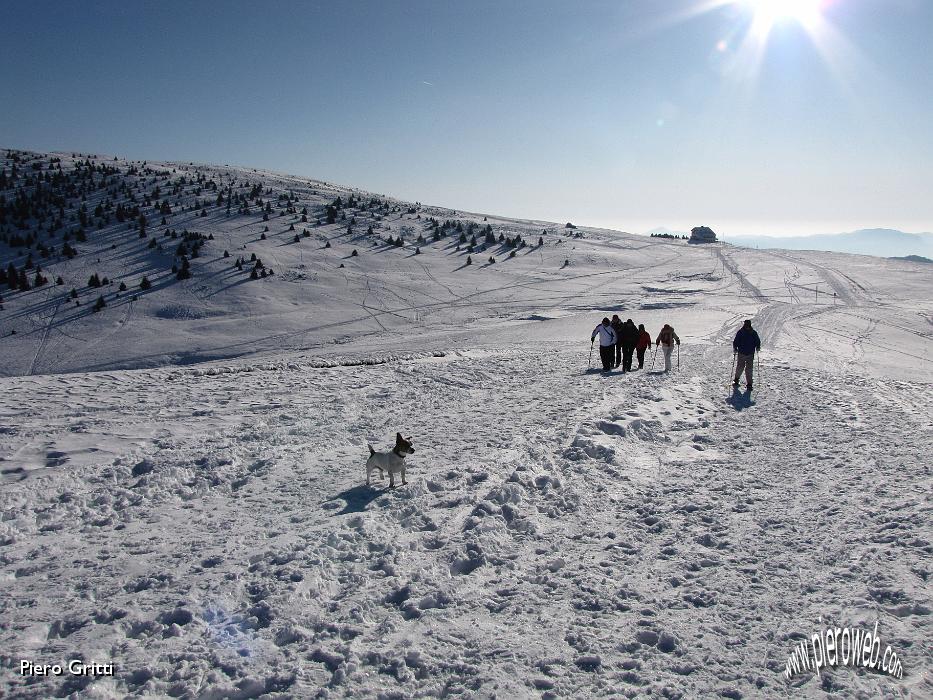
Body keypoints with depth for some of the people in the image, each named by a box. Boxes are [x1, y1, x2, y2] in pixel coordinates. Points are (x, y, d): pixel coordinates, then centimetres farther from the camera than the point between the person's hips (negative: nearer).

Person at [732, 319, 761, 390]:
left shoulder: (754, 333, 0)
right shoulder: (740, 332, -4)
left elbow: (757, 341, 11)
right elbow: (735, 341, -1)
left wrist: (758, 347, -3)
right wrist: (735, 348, -12)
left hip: (750, 354, 1)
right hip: (741, 353, -1)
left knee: (749, 369, -3)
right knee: (740, 367, 2)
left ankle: (748, 384, 4)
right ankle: (736, 379, 28)